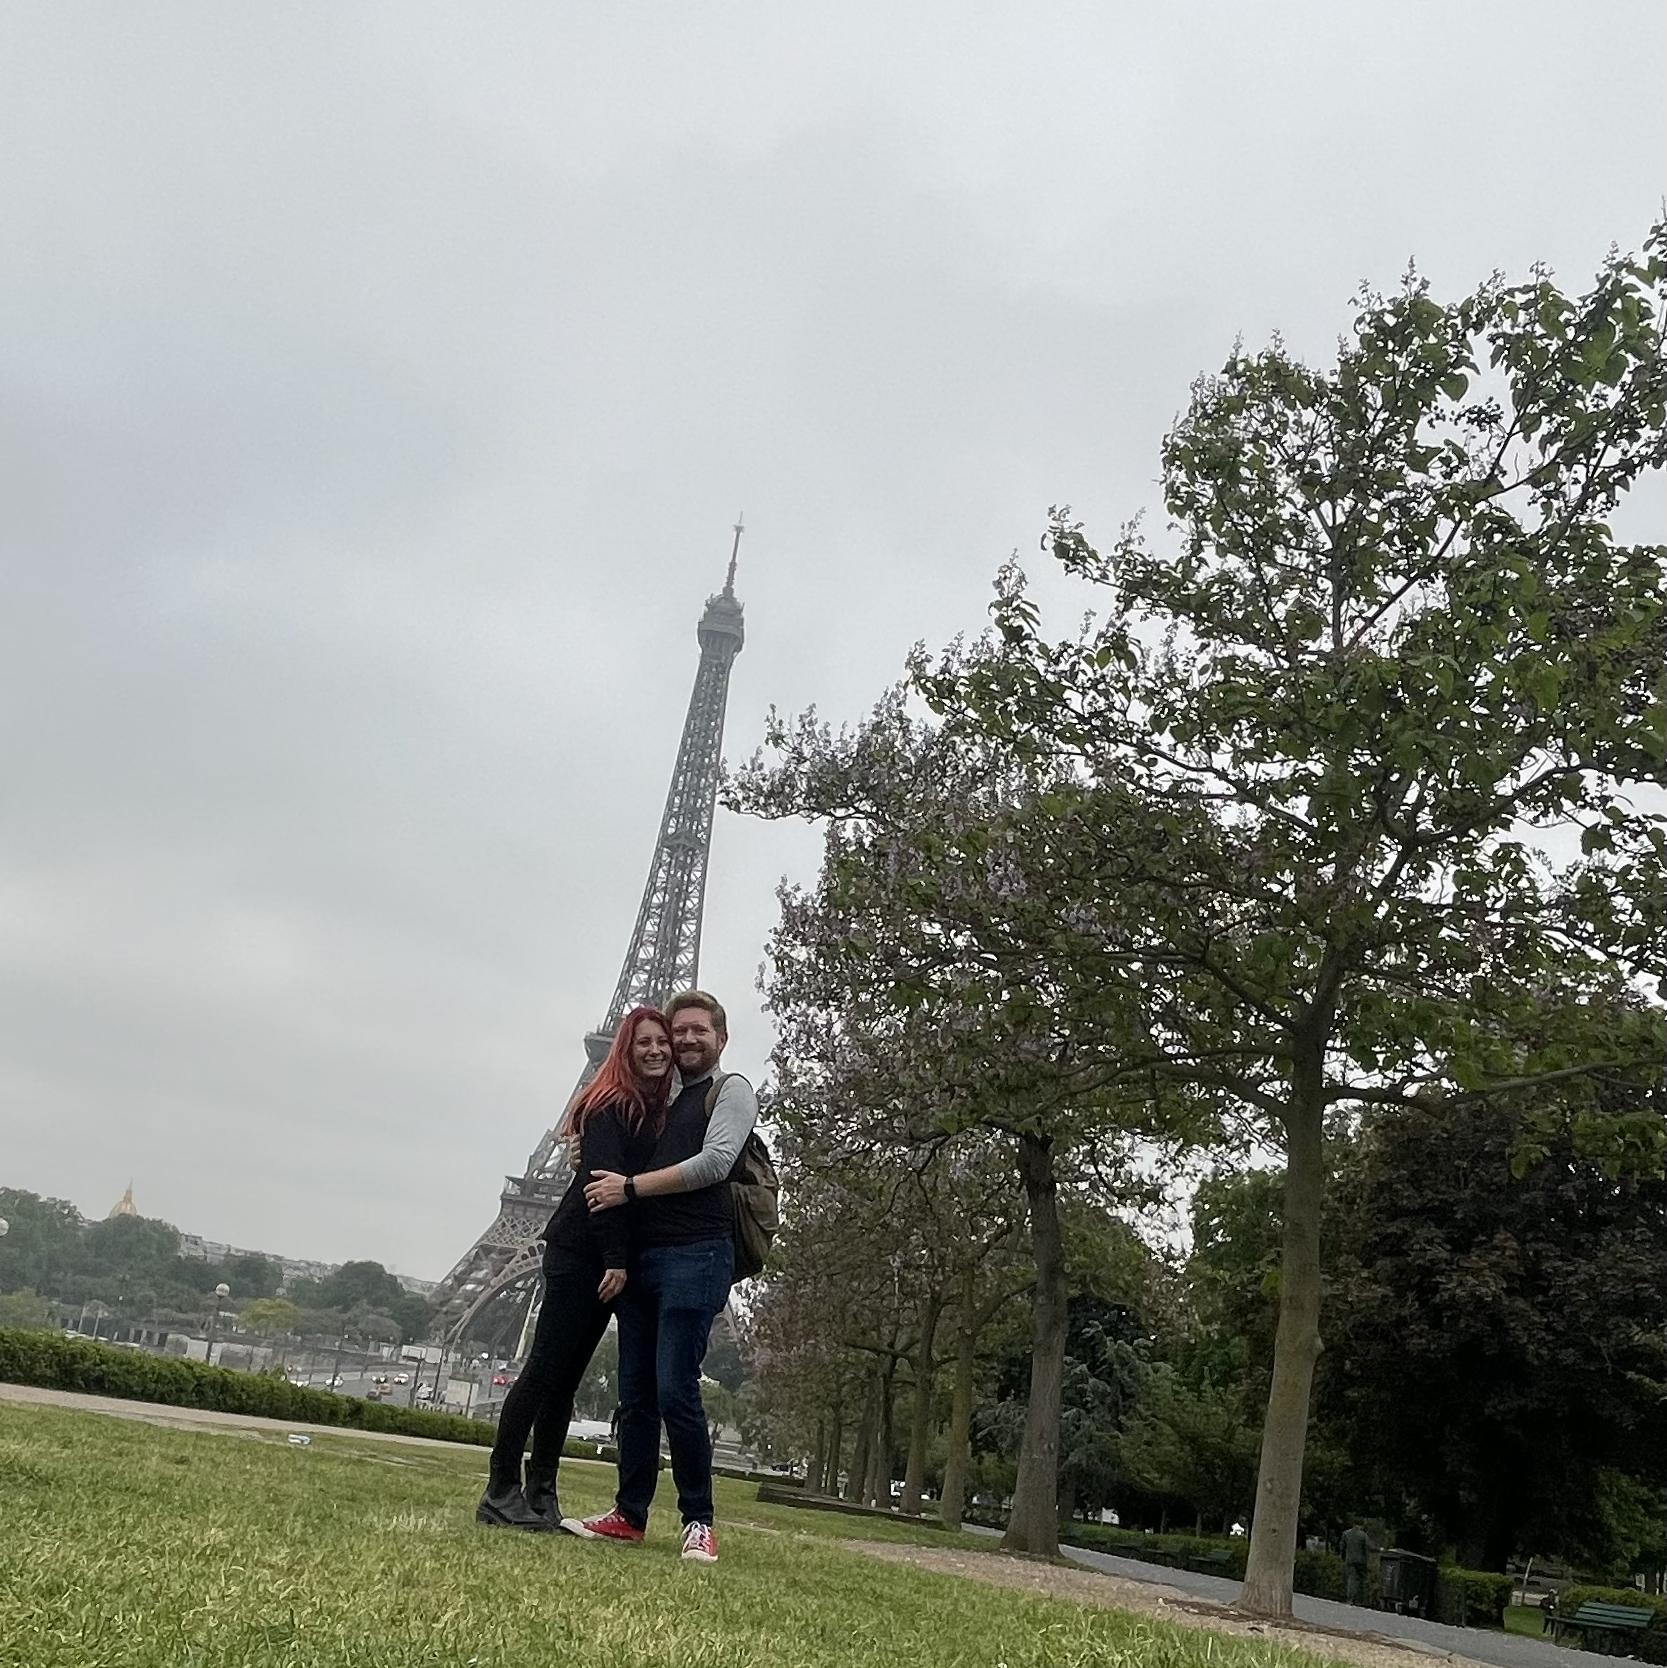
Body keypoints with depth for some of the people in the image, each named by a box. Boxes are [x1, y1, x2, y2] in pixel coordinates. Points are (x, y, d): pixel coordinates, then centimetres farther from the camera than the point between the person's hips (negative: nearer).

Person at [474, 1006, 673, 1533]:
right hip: (580, 1252, -7)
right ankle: (501, 1493, 0)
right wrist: (616, 1258, -20)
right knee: (545, 1368, -5)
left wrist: (622, 1259, 1)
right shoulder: (610, 1105, -8)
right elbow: (600, 1179, -16)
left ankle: (540, 1496, 12)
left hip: (610, 1258, 8)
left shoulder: (655, 1112, 15)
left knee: (565, 1376, 8)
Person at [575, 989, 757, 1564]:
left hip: (696, 1257, -7)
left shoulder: (731, 1090, 4)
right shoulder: (663, 1102, 24)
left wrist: (631, 1187, -10)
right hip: (641, 1257, 7)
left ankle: (698, 1521, 0)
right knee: (636, 1394, 8)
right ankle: (629, 1514, 16)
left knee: (675, 1391, -11)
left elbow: (715, 1162, -11)